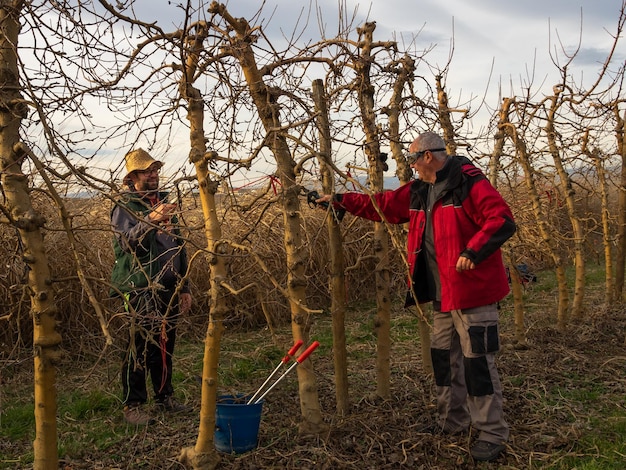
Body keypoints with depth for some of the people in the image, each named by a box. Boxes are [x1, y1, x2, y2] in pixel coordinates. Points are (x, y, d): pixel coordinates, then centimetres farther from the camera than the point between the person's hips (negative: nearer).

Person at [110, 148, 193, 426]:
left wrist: (184, 287, 19)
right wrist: (150, 221, -41)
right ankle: (132, 405, 6)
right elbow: (127, 241, -24)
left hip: (169, 288, 6)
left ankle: (165, 397, 25)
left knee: (165, 346, 13)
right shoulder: (125, 206, -4)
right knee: (140, 348, -4)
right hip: (141, 289, -6)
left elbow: (179, 247, 21)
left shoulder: (164, 203, 17)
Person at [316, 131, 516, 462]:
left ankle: (492, 433, 9)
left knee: (478, 361, -4)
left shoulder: (470, 183, -14)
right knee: (443, 357, 17)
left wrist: (473, 251, -29)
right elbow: (382, 205, 20)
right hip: (442, 295, 9)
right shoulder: (419, 191, 12)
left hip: (472, 291, -9)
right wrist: (340, 200, 20)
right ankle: (451, 422, 33)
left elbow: (502, 222, -20)